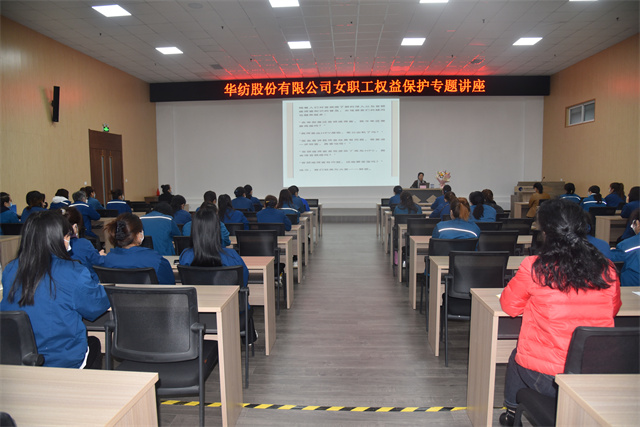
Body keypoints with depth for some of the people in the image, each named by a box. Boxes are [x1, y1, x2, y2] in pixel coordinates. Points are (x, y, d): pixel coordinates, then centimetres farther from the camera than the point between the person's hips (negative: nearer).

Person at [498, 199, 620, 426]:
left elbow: (509, 305, -1)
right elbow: (613, 309, 13)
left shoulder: (534, 268, -16)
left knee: (516, 356, 29)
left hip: (546, 378, -3)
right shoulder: (607, 270, -6)